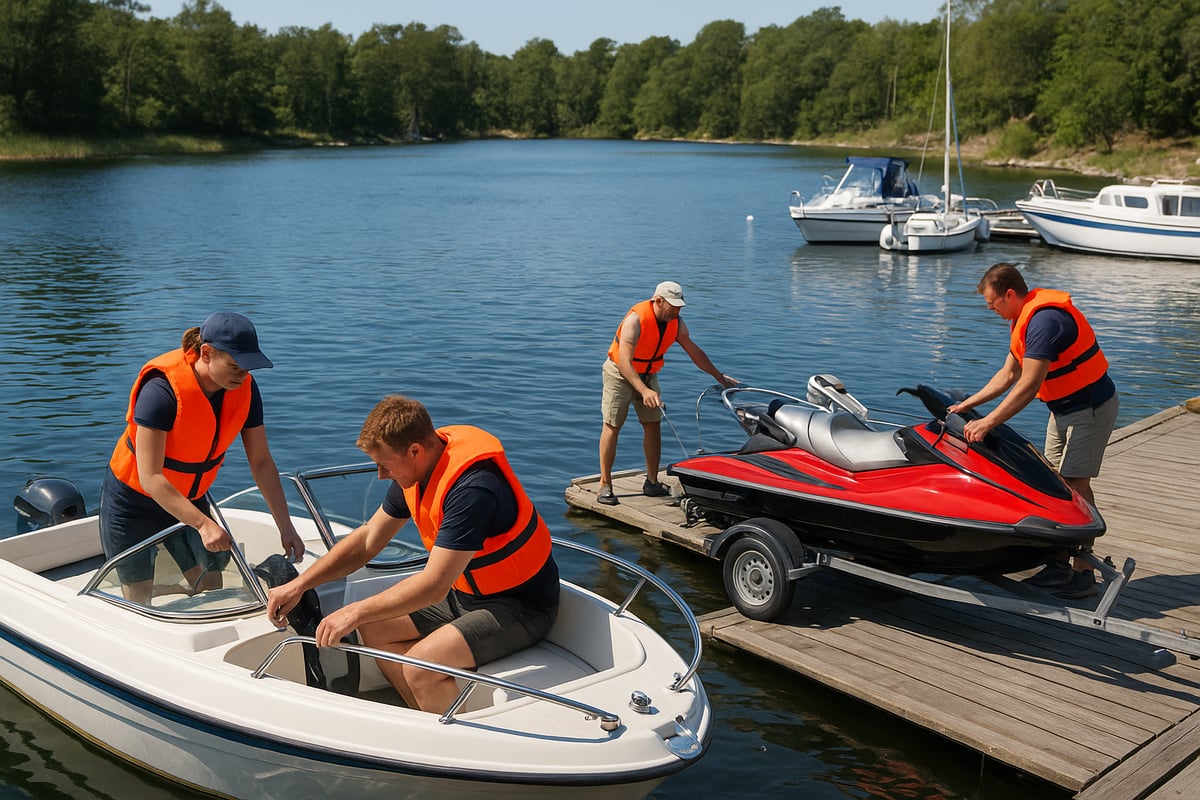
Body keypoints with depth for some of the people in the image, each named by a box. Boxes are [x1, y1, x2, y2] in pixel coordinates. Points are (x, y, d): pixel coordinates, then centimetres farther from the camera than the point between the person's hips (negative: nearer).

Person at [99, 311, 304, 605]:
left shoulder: (245, 388, -15)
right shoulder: (162, 390, -31)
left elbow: (261, 461, -9)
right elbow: (150, 478, -33)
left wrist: (286, 527, -14)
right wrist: (203, 524, -40)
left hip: (189, 500, 5)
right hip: (134, 501, -5)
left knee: (211, 591, 0)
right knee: (138, 601, 3)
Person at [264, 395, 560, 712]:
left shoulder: (472, 489, -31)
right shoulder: (417, 469, -2)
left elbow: (433, 585, -30)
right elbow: (367, 539, 10)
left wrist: (355, 612, -20)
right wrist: (299, 585, 6)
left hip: (521, 605, -9)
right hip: (466, 591, 9)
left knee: (420, 667, -26)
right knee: (374, 627, 6)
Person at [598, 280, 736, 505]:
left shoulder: (676, 324, -9)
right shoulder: (636, 320, -29)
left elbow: (694, 351, 7)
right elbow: (624, 362, -35)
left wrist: (719, 377, 10)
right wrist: (644, 391, -46)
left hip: (648, 375, 6)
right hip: (620, 373, -6)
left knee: (653, 426, 2)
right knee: (612, 426, -8)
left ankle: (652, 483, 10)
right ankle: (605, 485, -3)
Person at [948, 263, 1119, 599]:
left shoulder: (1044, 320, -26)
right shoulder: (1024, 319, 7)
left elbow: (1029, 386, -30)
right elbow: (1008, 375, 13)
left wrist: (986, 423, -29)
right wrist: (965, 405, 9)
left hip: (1091, 407, -10)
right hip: (1063, 408, 10)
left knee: (1076, 483, -11)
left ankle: (1083, 572, -6)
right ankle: (1059, 564, 12)